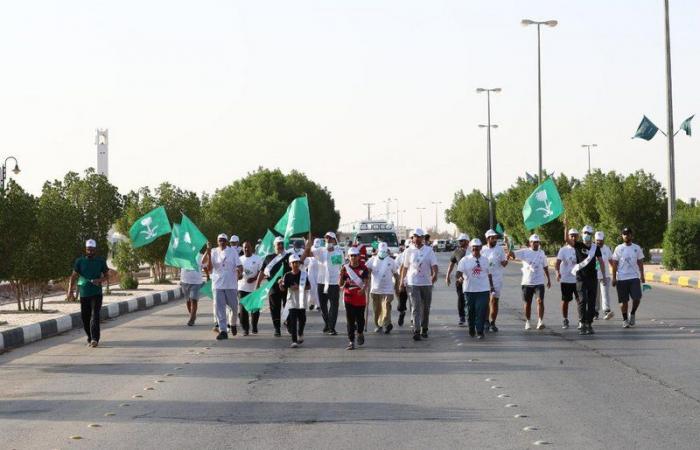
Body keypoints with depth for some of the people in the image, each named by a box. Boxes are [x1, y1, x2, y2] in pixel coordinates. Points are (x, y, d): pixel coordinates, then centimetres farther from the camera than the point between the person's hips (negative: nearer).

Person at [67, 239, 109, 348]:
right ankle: (90, 338, 23)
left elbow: (106, 277, 10)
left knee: (95, 315, -15)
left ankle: (94, 339, -21)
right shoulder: (80, 261, 5)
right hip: (84, 293, 2)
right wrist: (70, 291, -8)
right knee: (85, 317, 5)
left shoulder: (101, 261, 6)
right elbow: (74, 276, 4)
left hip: (97, 293, -2)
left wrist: (100, 280, -12)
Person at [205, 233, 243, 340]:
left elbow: (239, 265, -4)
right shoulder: (213, 252, 5)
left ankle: (233, 324, 35)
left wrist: (240, 273, -26)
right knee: (219, 308, -5)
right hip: (217, 284, 1)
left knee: (233, 307, 8)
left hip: (231, 284, -1)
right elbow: (209, 268, -2)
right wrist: (208, 254, -14)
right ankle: (222, 331, -4)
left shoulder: (233, 252, 1)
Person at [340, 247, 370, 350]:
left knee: (360, 318, 9)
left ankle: (360, 333, 39)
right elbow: (341, 284, 2)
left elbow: (365, 281, -10)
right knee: (350, 320, -2)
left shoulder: (363, 268, -2)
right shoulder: (345, 268, 2)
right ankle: (351, 341, 0)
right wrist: (341, 275, -18)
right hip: (349, 297, 0)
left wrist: (363, 289, -32)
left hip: (360, 296, 0)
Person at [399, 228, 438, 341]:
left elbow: (434, 265, -2)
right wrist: (402, 281, 8)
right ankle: (416, 331, -16)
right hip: (412, 283, -1)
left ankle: (424, 329, 24)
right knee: (416, 308, -10)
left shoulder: (429, 250, 4)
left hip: (427, 283, 1)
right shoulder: (409, 251, 5)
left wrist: (435, 275, -18)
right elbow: (405, 267, 11)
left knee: (426, 308, 10)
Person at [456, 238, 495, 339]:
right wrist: (460, 277, -29)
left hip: (483, 290, 1)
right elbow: (459, 271, -8)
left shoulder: (485, 260, 10)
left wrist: (491, 286, 23)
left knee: (481, 311, -9)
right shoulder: (465, 260, 1)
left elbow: (489, 273, 19)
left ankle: (480, 332, -7)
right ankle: (471, 330, 26)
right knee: (471, 311, 9)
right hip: (469, 289, -1)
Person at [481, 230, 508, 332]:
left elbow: (504, 264, -3)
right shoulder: (482, 250, 2)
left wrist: (507, 259, -23)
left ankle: (492, 323, 3)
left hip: (496, 280, -1)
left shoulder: (500, 249, -1)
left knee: (494, 301, -3)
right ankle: (486, 321, 21)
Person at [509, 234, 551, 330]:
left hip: (539, 283, 1)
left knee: (540, 301, -15)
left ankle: (540, 322, -19)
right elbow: (512, 254, -11)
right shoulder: (524, 252, -1)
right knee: (528, 303, 8)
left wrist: (548, 280, 18)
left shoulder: (542, 253, 9)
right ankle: (527, 322, 21)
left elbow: (545, 267, 18)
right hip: (527, 282, -1)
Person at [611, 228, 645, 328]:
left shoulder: (637, 248, 7)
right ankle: (625, 320, 13)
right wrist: (614, 277, -2)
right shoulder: (618, 248, 3)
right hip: (621, 278, -1)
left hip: (634, 277, 1)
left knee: (637, 298, -11)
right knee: (624, 300, 2)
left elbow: (640, 262, 10)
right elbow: (615, 264, 3)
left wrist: (642, 275, 2)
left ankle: (632, 314, 13)